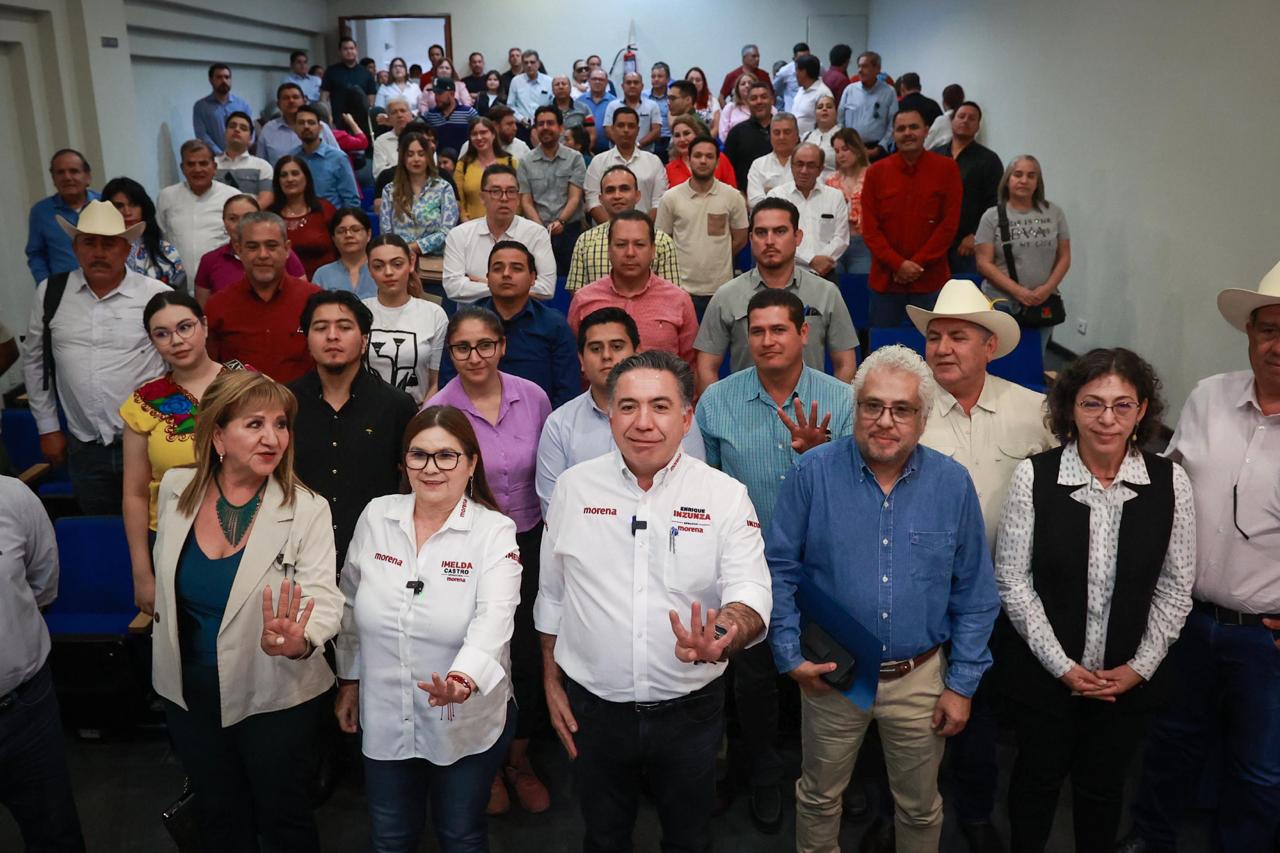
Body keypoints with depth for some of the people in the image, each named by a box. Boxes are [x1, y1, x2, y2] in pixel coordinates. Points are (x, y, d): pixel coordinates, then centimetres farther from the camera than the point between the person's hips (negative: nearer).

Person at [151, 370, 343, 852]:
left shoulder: (307, 511, -19)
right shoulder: (176, 489, -7)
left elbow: (323, 600, -26)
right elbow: (167, 580, 9)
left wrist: (299, 640, -46)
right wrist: (165, 645, 15)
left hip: (274, 700, -4)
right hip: (188, 695, 4)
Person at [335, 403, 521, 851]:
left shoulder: (494, 532, -15)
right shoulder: (376, 516, -3)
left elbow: (494, 618, -28)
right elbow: (352, 607, 8)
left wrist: (464, 679, -46)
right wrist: (348, 681, 11)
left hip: (467, 723, -3)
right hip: (384, 718, 3)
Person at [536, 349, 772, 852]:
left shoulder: (726, 496, -10)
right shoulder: (574, 487, -4)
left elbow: (750, 595, -17)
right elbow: (551, 594, 5)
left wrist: (721, 637, -38)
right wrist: (552, 683, 6)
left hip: (690, 711, -1)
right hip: (593, 709, 1)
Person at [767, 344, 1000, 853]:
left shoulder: (952, 484, -7)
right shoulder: (814, 472, -11)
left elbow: (974, 594, 0)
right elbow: (779, 568, -5)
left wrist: (961, 683, -1)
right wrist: (790, 655, -8)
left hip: (920, 678, 1)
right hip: (829, 675, -1)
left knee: (920, 809, 19)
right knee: (819, 797, 19)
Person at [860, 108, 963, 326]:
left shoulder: (946, 168, 2)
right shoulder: (876, 172, 5)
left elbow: (949, 224, -2)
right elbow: (869, 229, 1)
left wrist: (917, 264, -10)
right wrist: (898, 264, -10)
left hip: (930, 280, -1)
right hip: (885, 280, 1)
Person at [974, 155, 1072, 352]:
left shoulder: (1054, 213, 6)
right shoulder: (992, 216, -1)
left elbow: (1064, 257, 8)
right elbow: (984, 263, -6)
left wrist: (1048, 288, -9)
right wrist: (1017, 291, -14)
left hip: (1044, 304, 2)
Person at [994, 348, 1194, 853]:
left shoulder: (1170, 483, -8)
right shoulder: (1034, 476, -14)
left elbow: (1176, 587, -1)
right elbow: (1012, 580, -11)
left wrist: (1139, 668, -6)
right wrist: (1062, 665, -12)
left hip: (1130, 678, 1)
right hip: (1043, 672, -1)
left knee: (1103, 785, 18)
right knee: (1039, 778, 17)